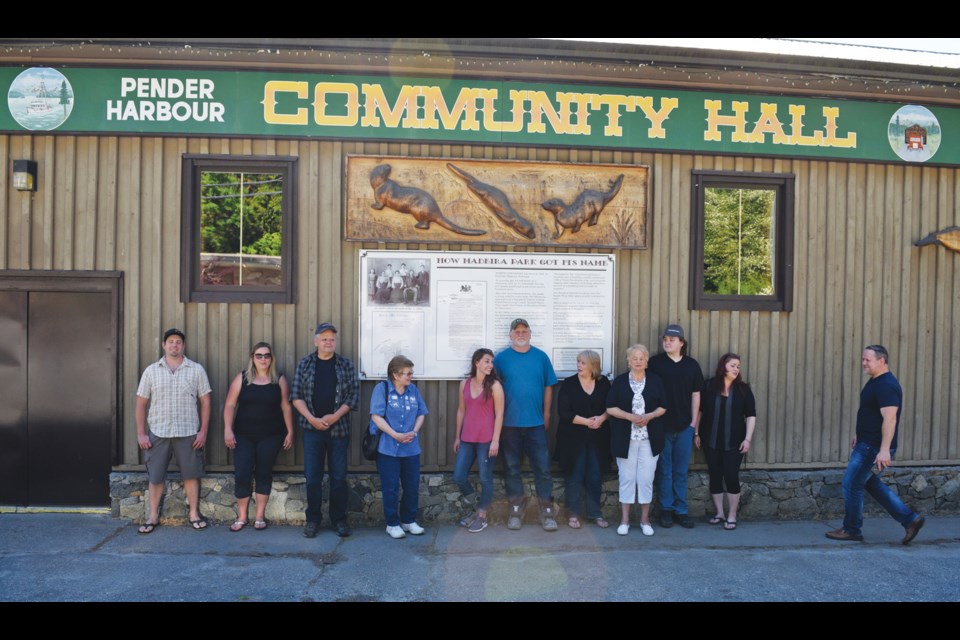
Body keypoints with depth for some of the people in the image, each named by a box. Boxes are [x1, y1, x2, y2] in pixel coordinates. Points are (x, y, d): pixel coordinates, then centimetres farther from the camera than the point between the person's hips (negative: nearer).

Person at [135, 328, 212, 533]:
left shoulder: (196, 370, 0)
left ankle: (194, 514, 20)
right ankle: (153, 516, 23)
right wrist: (141, 433, 0)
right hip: (158, 433, 1)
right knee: (155, 476, 9)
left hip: (188, 433, -1)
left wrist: (203, 431, -4)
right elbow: (141, 403, 5)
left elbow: (205, 402, 1)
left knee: (191, 475, 7)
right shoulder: (151, 371, 3)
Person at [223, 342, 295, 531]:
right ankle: (242, 517, 14)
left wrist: (290, 432, 2)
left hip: (271, 436, 0)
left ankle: (260, 516, 18)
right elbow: (230, 405, 2)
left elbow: (286, 407, 4)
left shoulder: (279, 380, 3)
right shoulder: (242, 378, 3)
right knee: (242, 474, -2)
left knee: (264, 473, 6)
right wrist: (228, 429, -7)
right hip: (244, 436, 0)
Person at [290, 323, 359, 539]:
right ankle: (313, 519, 18)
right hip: (312, 429, 0)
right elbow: (296, 395, 1)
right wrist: (312, 418, -11)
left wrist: (335, 416, -12)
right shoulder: (305, 364, 4)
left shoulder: (346, 365, 4)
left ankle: (339, 520, 16)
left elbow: (354, 395, 0)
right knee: (312, 477, 5)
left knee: (339, 477, 5)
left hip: (339, 429, 0)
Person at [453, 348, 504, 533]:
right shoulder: (464, 384, 6)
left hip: (487, 439, -4)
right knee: (458, 477, 5)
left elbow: (499, 414, -8)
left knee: (485, 478, 4)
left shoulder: (494, 386, -7)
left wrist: (495, 440, -12)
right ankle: (475, 509, 29)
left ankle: (482, 517, 21)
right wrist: (457, 437, 13)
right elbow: (461, 411, 12)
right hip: (467, 439, 5)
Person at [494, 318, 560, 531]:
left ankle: (547, 513, 10)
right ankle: (515, 511, 19)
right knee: (512, 468, 8)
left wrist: (546, 414, 4)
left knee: (543, 467, 1)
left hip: (536, 423, 1)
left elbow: (548, 387, 8)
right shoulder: (501, 358, 2)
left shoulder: (541, 357, 5)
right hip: (509, 423, 0)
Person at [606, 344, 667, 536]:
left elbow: (663, 407, 6)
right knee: (627, 478, 6)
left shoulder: (655, 381, 4)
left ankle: (645, 519, 19)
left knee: (646, 478, 5)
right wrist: (630, 416, -17)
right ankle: (625, 520, 16)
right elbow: (610, 408, -3)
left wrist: (649, 416, -13)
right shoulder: (620, 381, 0)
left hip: (649, 438, 1)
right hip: (625, 438, -1)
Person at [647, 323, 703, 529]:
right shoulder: (655, 363, -4)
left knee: (681, 471, 10)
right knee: (665, 470, 7)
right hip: (662, 426, -2)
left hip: (684, 427, 2)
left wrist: (694, 423, 5)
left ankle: (681, 510, 20)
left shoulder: (692, 365, 5)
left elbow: (695, 395, 8)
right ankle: (666, 509, 18)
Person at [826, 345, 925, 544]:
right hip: (867, 444, 10)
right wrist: (859, 435, 25)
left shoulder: (886, 386, -20)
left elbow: (890, 419, -27)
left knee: (852, 484, -1)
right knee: (872, 484, 19)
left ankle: (851, 530, 13)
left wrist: (884, 450, -30)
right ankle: (910, 519, 24)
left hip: (874, 448, -10)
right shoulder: (875, 381, 12)